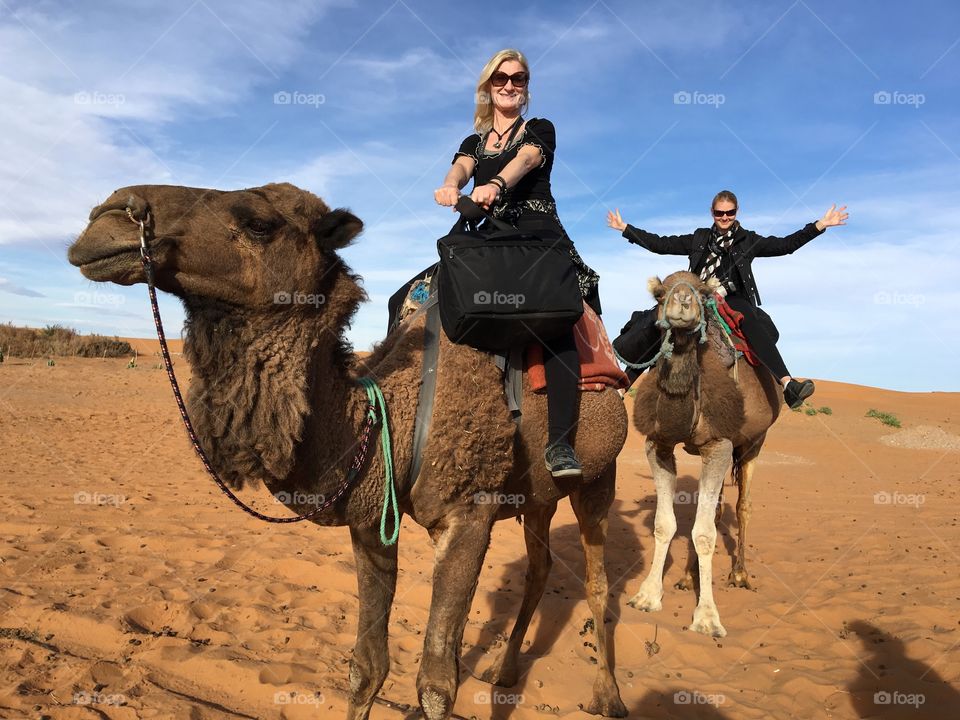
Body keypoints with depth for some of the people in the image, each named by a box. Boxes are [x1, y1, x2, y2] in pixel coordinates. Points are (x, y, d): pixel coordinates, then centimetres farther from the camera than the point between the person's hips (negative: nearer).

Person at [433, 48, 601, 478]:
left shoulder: (540, 129, 15)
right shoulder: (474, 142, 24)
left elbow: (525, 159, -9)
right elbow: (461, 166, 0)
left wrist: (496, 185, -33)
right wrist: (451, 186, -27)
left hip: (539, 236, -4)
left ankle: (559, 444, -34)